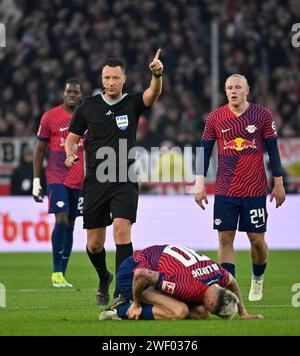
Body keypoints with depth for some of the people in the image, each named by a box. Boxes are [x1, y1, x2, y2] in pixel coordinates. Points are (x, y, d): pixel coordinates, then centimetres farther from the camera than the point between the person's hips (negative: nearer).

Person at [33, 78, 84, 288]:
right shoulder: (50, 117, -1)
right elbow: (39, 149, 2)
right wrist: (36, 180, -2)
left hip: (79, 180, 4)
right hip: (57, 177, -4)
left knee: (70, 225, 5)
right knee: (61, 220, -16)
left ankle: (62, 275, 10)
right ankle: (57, 273, -7)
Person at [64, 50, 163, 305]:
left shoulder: (132, 104, 1)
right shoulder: (88, 107, 6)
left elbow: (153, 93, -19)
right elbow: (72, 136, 15)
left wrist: (157, 74, -40)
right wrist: (70, 153, -7)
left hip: (125, 182, -2)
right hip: (95, 181, 2)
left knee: (122, 228, -22)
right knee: (95, 243, 6)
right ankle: (104, 278, 37)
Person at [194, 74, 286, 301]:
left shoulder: (262, 115, 1)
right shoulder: (215, 118, 3)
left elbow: (273, 150, 5)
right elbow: (205, 150, 7)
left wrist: (278, 183, 3)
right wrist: (199, 185, 3)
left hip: (255, 189, -1)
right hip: (225, 191, 1)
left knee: (257, 240, 2)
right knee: (225, 239, -4)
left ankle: (258, 278, 29)